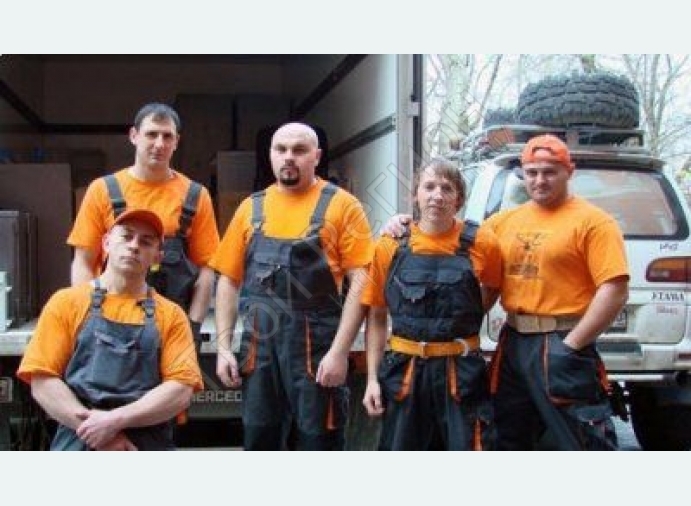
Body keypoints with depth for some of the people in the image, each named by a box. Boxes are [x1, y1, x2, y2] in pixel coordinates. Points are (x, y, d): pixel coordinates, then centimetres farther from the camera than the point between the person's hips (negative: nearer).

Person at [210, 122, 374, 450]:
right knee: (259, 444, 13)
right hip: (259, 349, 4)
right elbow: (228, 281, 12)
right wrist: (224, 347, 3)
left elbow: (360, 282, -8)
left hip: (317, 349, -4)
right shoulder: (251, 208, 10)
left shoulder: (341, 205, -2)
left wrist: (339, 350, -15)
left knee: (319, 444, 5)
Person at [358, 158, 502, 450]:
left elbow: (496, 289, 14)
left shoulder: (480, 243, -5)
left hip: (461, 372, -1)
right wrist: (372, 378, 1)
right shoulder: (390, 246, 0)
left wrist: (468, 318, 0)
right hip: (404, 371, 2)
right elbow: (377, 317, 6)